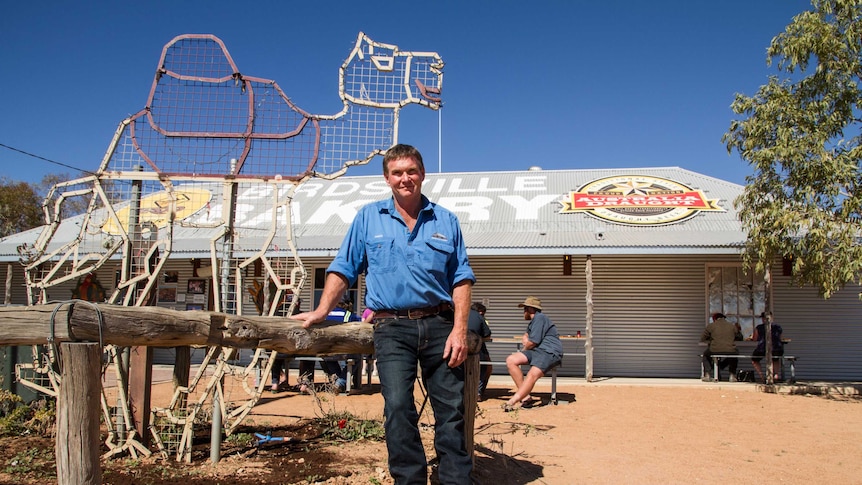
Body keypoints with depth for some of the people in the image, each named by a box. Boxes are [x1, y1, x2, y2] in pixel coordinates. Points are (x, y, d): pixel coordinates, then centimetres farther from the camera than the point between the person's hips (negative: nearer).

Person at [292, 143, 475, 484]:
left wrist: (459, 329, -4)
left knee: (452, 410, 0)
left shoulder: (446, 221, 11)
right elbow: (343, 268, 11)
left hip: (440, 325, 1)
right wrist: (321, 311, 0)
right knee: (398, 408, -10)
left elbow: (462, 277, 7)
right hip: (392, 328, -1)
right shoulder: (368, 218, 11)